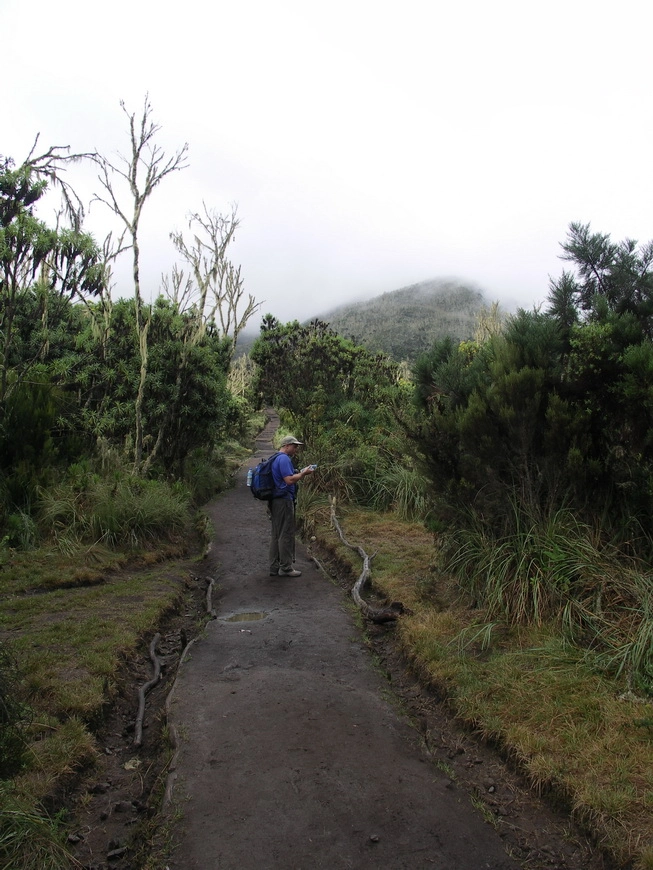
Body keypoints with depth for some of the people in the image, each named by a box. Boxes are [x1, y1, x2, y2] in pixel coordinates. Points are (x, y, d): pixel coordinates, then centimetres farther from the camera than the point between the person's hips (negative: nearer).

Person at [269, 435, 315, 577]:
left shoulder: (277, 459, 19)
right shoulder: (284, 459, -14)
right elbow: (289, 480, -21)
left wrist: (301, 472, 13)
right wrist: (303, 473, -11)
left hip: (276, 501, 11)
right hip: (284, 501, -11)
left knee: (277, 535, 13)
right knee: (286, 535, -2)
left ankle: (275, 567, 19)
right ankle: (286, 568, 4)